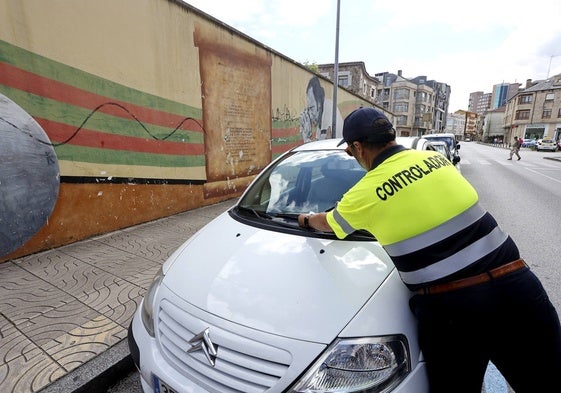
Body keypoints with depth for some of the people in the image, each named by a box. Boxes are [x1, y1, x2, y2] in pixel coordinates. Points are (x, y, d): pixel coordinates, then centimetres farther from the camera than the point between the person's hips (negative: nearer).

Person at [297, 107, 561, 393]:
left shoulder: (365, 193, -6)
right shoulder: (435, 158, 7)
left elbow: (326, 224, 13)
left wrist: (307, 219, 35)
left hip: (450, 309, -5)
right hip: (516, 285, 5)